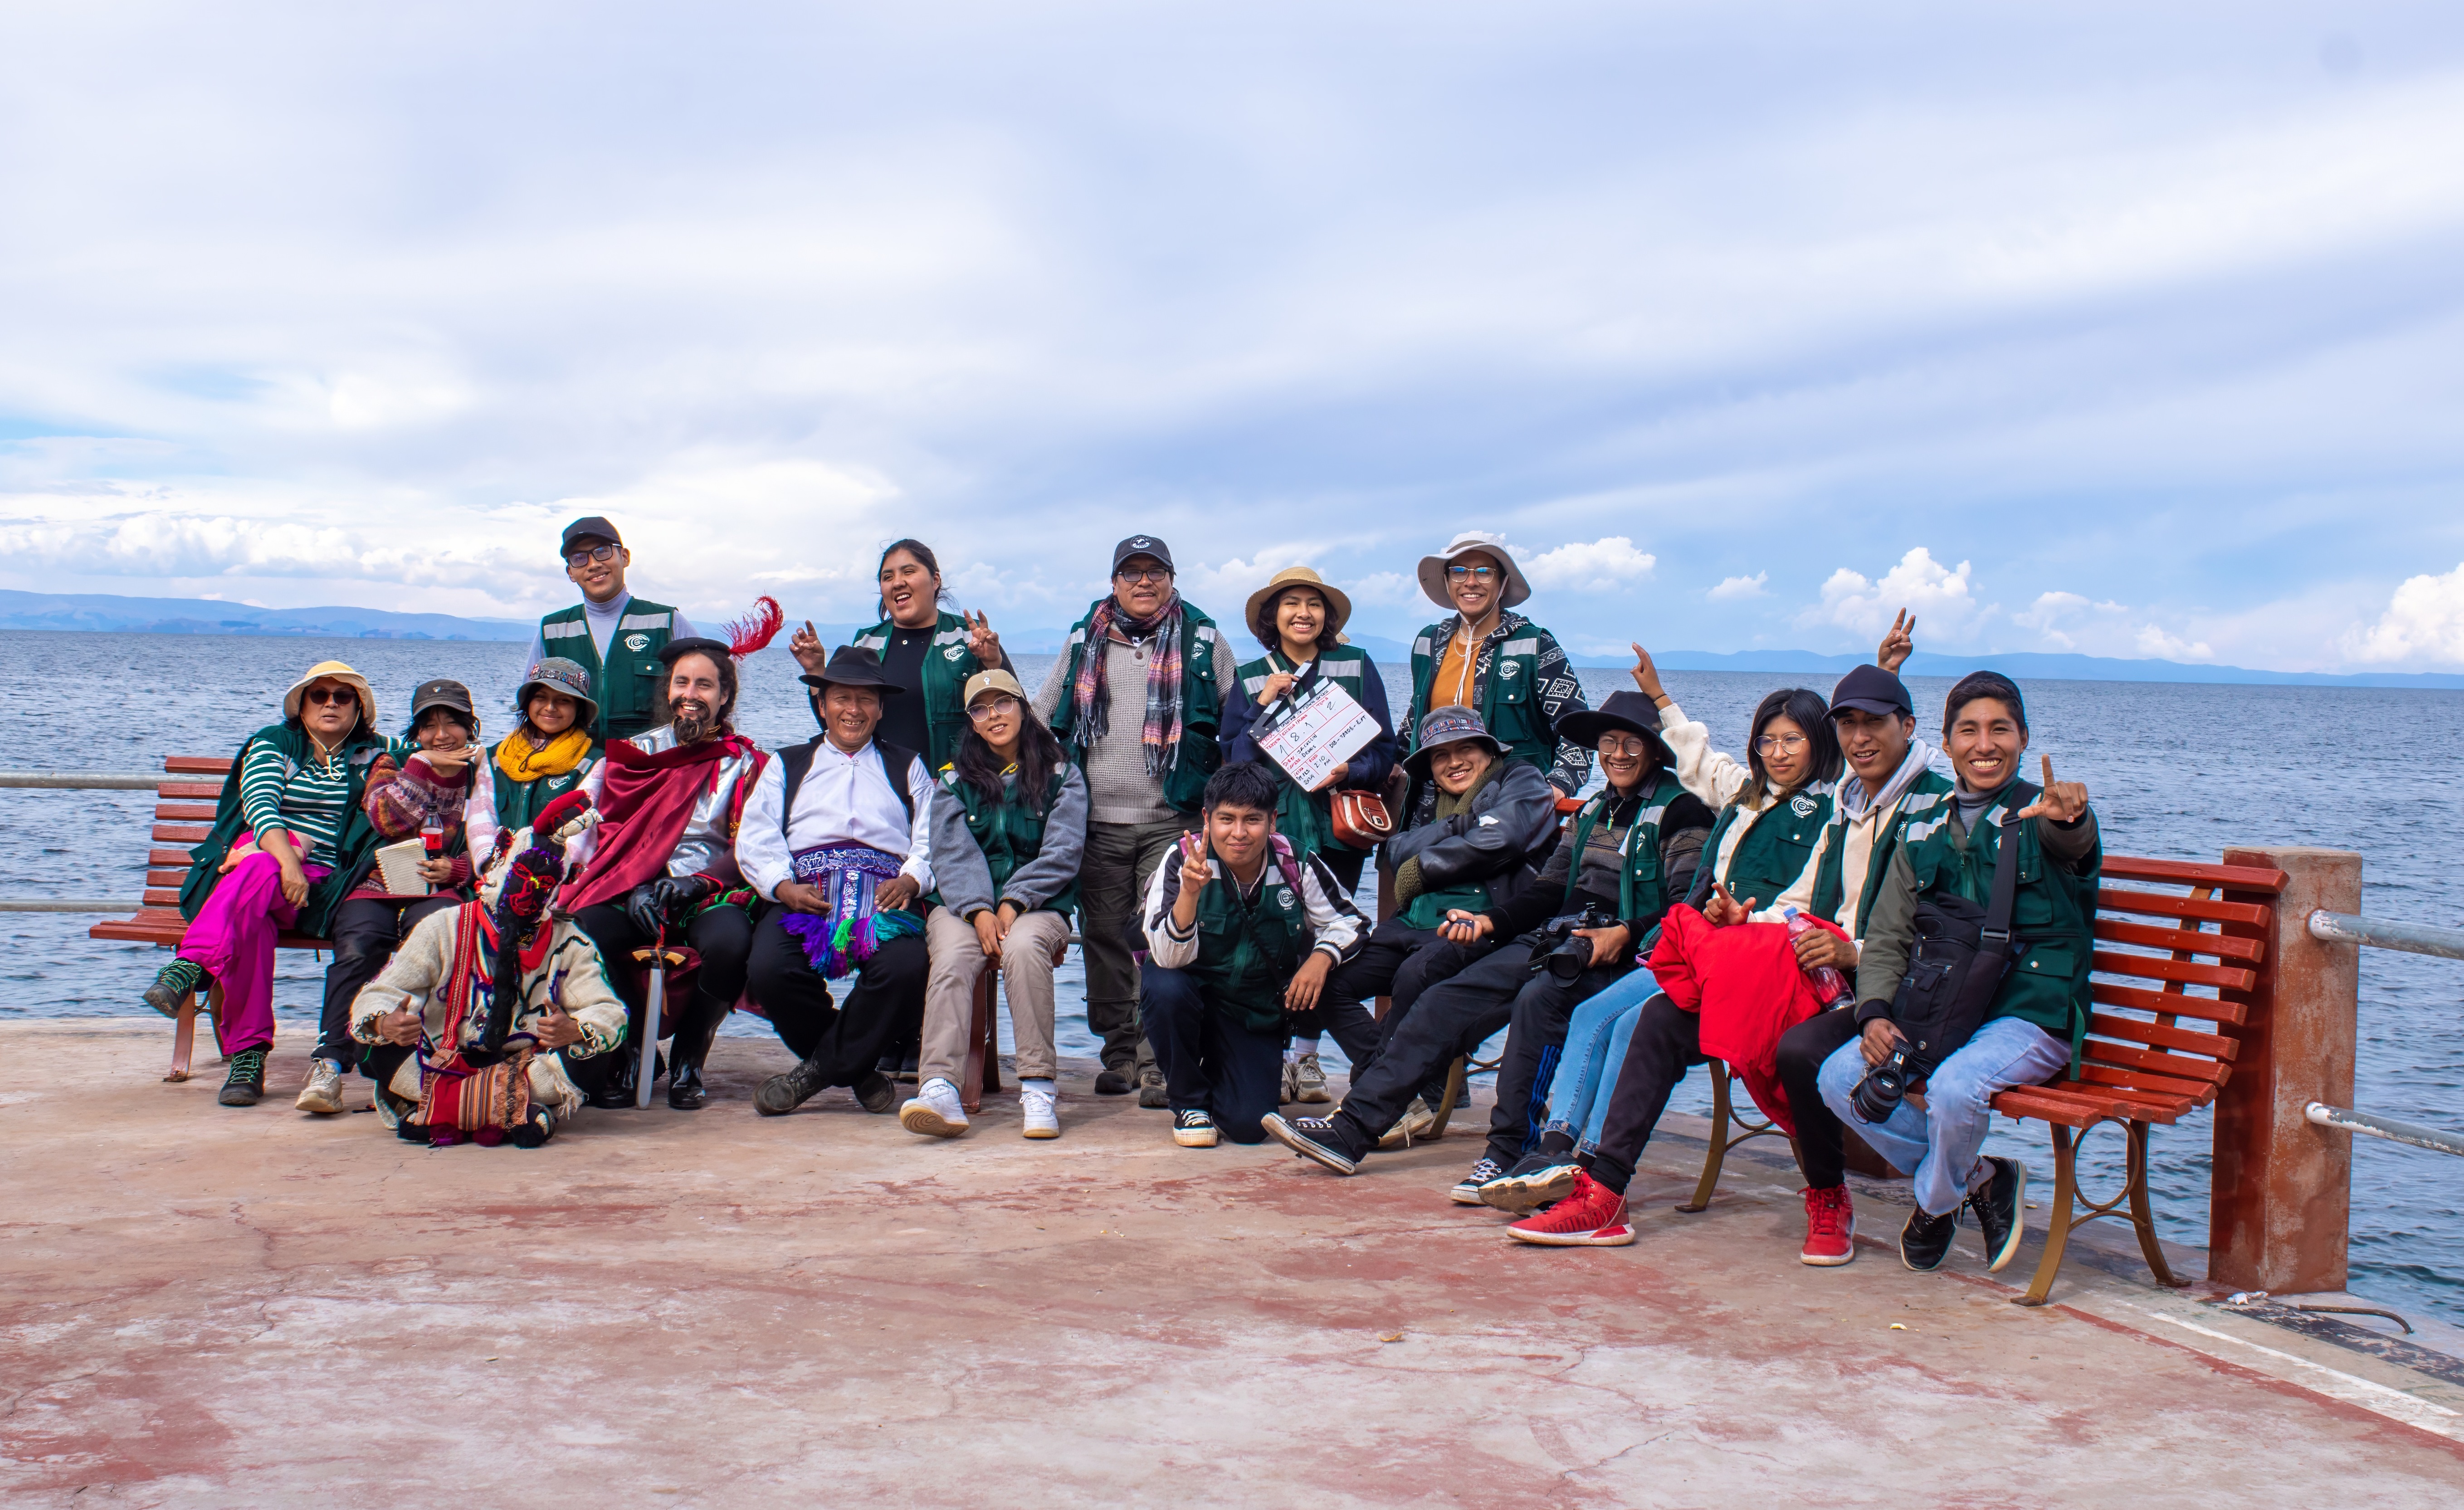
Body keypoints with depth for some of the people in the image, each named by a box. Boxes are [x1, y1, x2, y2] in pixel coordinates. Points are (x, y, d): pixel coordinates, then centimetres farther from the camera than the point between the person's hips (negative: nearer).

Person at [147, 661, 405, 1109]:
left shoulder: (375, 754, 18)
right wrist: (287, 861, -24)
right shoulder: (273, 744, 11)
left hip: (320, 885, 0)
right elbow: (261, 807, -6)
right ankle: (248, 1054, -45)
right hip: (259, 853, 0)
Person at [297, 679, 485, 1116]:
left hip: (438, 891, -1)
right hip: (376, 888, 1)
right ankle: (330, 1062, -34)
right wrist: (424, 764, -4)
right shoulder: (392, 764, 19)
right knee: (357, 950, -31)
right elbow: (386, 819, -3)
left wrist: (455, 869, -8)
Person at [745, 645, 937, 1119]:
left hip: (885, 895, 0)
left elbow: (932, 838, 13)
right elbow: (755, 838, 12)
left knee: (905, 968, -34)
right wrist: (783, 886, -8)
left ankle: (821, 1068, -14)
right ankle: (857, 1068, -8)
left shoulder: (907, 768, 28)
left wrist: (910, 879, -9)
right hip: (804, 894, 1)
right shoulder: (787, 765, 27)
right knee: (769, 968, -31)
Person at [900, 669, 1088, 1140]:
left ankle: (1038, 1089, -38)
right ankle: (939, 1090, -49)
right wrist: (978, 910, -16)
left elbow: (1062, 853, -1)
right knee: (952, 958, -33)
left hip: (1038, 906, -1)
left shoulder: (1062, 776, 12)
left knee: (1023, 947, -36)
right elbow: (953, 853, 1)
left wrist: (1013, 904, -14)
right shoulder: (954, 780, 16)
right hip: (963, 905, 1)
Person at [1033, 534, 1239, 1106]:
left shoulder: (1202, 641, 7)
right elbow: (1041, 719, 19)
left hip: (1173, 820, -3)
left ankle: (1160, 1064, -7)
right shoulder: (1085, 642, 14)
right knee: (1105, 938, 7)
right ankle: (1120, 1054, 17)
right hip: (1097, 820, 3)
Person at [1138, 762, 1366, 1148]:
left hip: (1259, 1014, 1)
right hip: (1195, 996, -1)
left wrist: (1322, 958, -18)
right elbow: (1170, 959, -25)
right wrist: (1189, 892, -42)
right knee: (1164, 989, -36)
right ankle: (1190, 1101, -8)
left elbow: (1345, 922, 4)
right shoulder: (1181, 863, -17)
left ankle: (1219, 1070, 22)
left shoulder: (1296, 866, -11)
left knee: (1248, 1126, -17)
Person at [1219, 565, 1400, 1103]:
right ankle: (1275, 1057, -1)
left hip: (1338, 824, 0)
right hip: (1273, 825, 0)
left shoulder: (1356, 666, 9)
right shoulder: (1249, 678, 13)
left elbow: (1384, 750, 6)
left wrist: (1347, 770, -13)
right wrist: (1263, 705, -6)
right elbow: (1233, 756, 6)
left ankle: (1306, 1054, 11)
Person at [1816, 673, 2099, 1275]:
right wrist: (1875, 1013, -8)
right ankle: (1978, 1180, 1)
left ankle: (1936, 1201, 1)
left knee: (1954, 1088, -33)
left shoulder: (2042, 814, -1)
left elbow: (2071, 842, -28)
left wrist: (2069, 817, -54)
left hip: (2032, 1016, -5)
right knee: (1840, 1077, -17)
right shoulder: (1925, 834, 13)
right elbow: (1886, 936, 11)